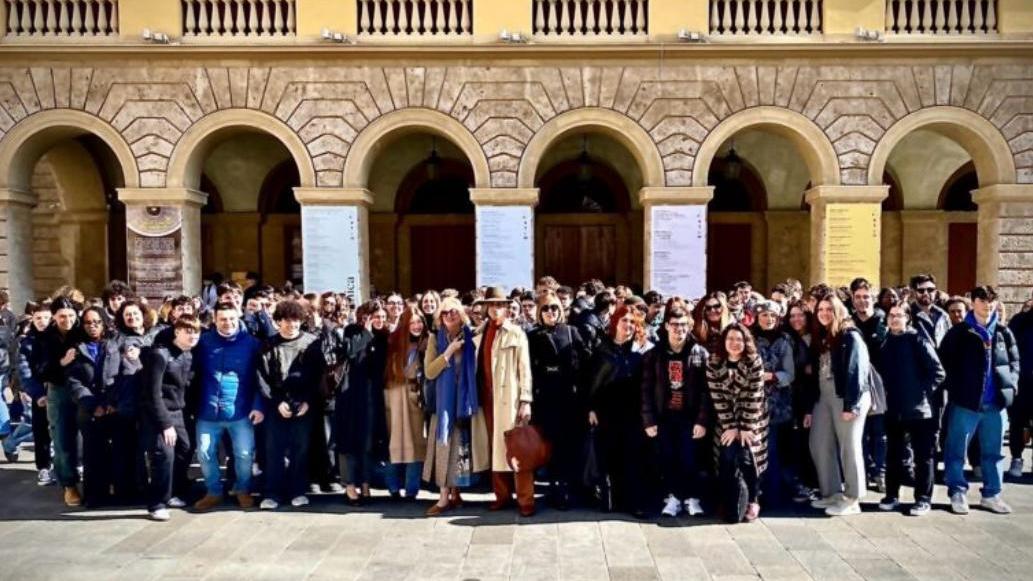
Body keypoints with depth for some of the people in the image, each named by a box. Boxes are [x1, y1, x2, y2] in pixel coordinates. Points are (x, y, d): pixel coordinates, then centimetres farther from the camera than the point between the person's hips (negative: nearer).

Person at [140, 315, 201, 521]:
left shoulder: (189, 356, 5)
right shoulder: (160, 354, -18)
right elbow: (153, 394, -20)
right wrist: (165, 424, -20)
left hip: (177, 412, 8)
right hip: (157, 413, -8)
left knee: (184, 450, 9)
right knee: (164, 454, -14)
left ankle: (172, 494, 26)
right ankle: (157, 504, -2)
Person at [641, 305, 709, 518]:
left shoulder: (700, 353, -1)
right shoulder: (654, 354, 1)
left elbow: (705, 390, -5)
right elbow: (647, 389, 0)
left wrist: (702, 420, -11)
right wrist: (648, 419, -6)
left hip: (689, 415, -1)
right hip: (664, 415, 1)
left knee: (689, 459, 0)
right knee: (668, 458, 7)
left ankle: (692, 498, 16)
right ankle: (672, 498, 20)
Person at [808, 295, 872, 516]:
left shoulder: (850, 336, -7)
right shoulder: (820, 338, 16)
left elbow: (855, 371, -14)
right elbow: (816, 373, 14)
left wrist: (851, 405, -20)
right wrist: (809, 407, 11)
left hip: (846, 398, -8)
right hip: (824, 397, 8)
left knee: (849, 448, -1)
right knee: (819, 446, 7)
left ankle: (852, 499, 8)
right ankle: (832, 492, 19)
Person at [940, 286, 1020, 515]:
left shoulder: (1003, 332, 9)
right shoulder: (958, 332, -2)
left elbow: (1014, 361, 15)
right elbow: (944, 362, -3)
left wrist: (1010, 384, 1)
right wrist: (955, 389, -9)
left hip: (995, 402, 4)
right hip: (966, 402, -4)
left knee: (993, 451, 12)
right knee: (957, 450, 2)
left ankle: (991, 494, 24)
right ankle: (957, 493, 13)